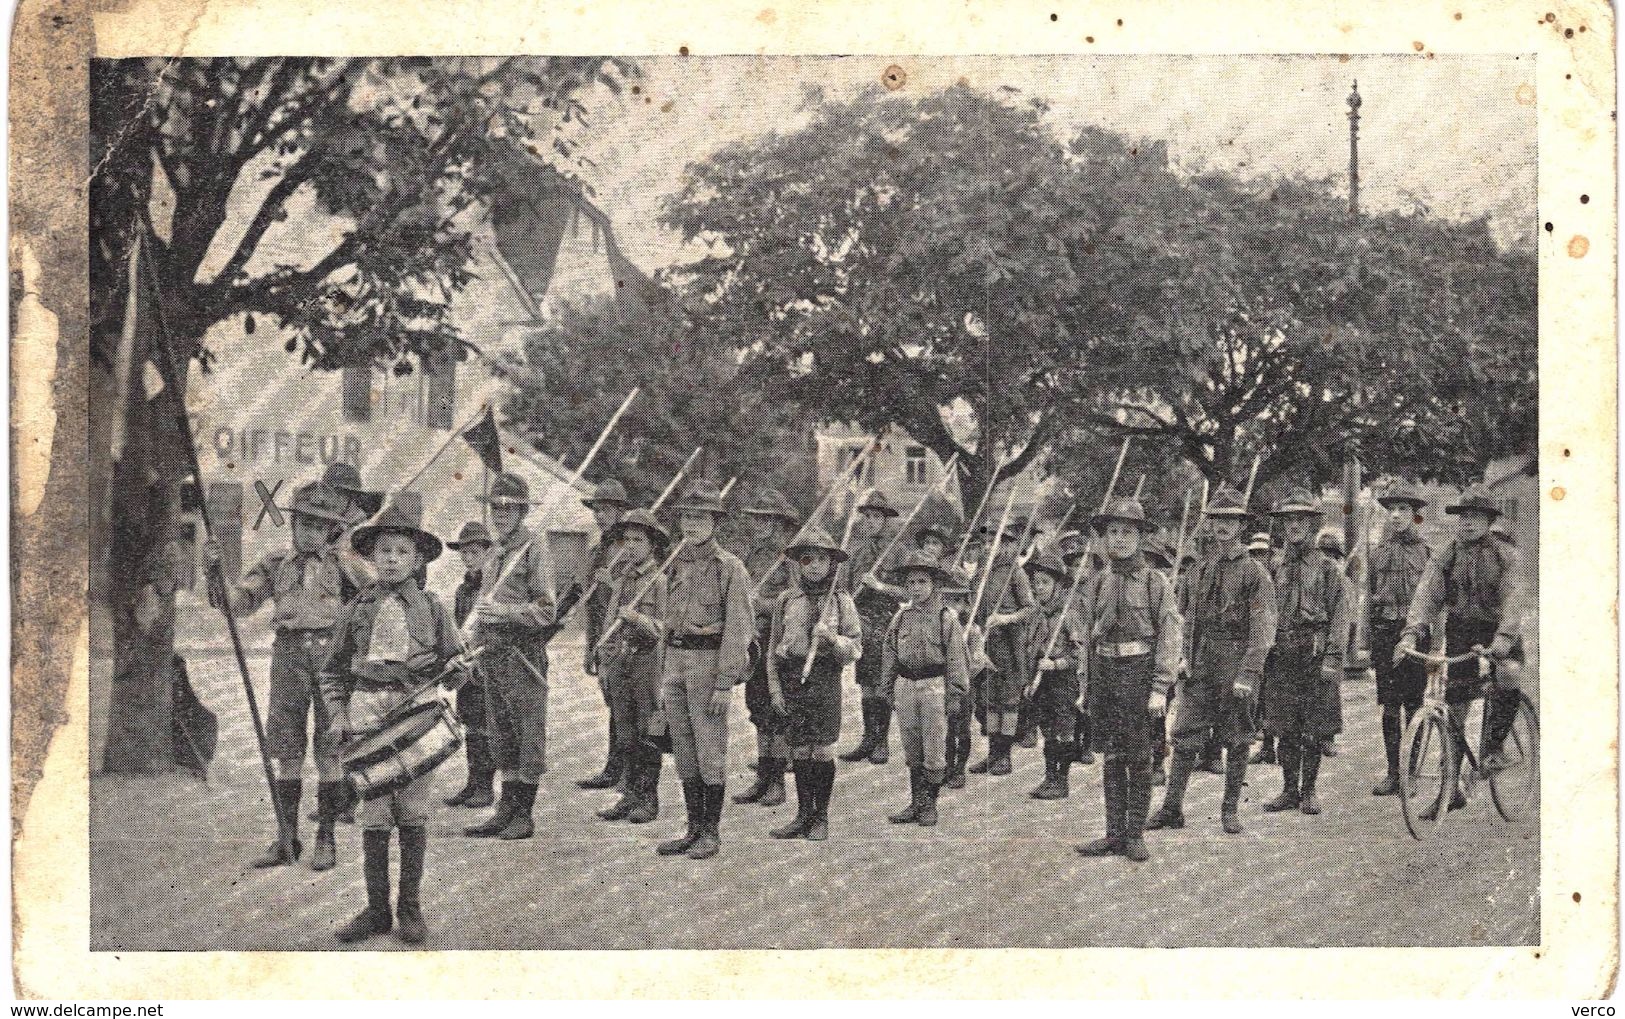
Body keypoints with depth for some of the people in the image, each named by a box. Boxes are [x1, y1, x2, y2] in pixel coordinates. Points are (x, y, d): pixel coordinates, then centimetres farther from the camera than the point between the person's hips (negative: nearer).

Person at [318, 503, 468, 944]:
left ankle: (410, 907, 11)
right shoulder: (356, 610, 8)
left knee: (413, 813, 1)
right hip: (367, 716, 0)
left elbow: (454, 661, 14)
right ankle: (377, 909, 8)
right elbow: (333, 671, 12)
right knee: (374, 816, 0)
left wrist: (457, 669, -7)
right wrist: (338, 714, 1)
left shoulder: (431, 608, 7)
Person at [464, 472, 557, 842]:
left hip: (523, 650, -8)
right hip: (492, 653, 8)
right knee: (501, 734, 12)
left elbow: (546, 611, -13)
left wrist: (506, 610, -24)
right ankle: (506, 810, 18)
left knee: (529, 732, -3)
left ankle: (524, 815, 1)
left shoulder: (535, 550, -8)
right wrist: (473, 649, 20)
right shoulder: (494, 553, 17)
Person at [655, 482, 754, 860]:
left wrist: (725, 684, -16)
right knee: (684, 751, 9)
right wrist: (663, 678, 15)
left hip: (709, 662, -6)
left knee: (710, 750, -2)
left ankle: (712, 832, 6)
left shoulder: (730, 567, -6)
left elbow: (738, 628, -10)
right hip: (676, 661, 6)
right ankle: (694, 828, 17)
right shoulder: (677, 564, 14)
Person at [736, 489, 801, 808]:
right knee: (759, 713, 11)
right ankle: (763, 779, 18)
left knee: (778, 713, -3)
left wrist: (761, 602, -19)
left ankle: (778, 783, 3)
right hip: (755, 642, 7)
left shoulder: (791, 558, -8)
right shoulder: (750, 555, 13)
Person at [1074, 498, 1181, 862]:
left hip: (1139, 672, -4)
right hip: (1104, 673, 4)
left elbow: (1169, 636, -6)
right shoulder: (1096, 584, 11)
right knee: (1111, 758, 8)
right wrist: (1084, 686, 11)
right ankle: (1115, 833, 14)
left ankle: (1135, 835, 8)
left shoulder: (1155, 582, -2)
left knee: (1139, 759, 1)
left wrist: (1160, 688, -12)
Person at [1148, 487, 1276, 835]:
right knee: (1185, 737, 0)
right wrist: (1181, 659, 4)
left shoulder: (1254, 572, -3)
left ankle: (1230, 810, 15)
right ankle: (1172, 808, 4)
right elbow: (1184, 618, 14)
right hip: (1198, 665, 3)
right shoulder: (1197, 570, 11)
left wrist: (1248, 673, -16)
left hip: (1236, 664, -3)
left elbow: (1263, 627, -8)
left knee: (1236, 742, 5)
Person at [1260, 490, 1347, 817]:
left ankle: (1309, 791, 11)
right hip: (1280, 655, 3)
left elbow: (1339, 614, -1)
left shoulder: (1327, 567, 3)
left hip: (1315, 654, -3)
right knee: (1284, 729, 4)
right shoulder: (1274, 567, 11)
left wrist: (1331, 656, -10)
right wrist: (1264, 649, 7)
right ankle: (1289, 790, 14)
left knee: (1314, 729, 1)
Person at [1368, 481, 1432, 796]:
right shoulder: (1378, 553, 11)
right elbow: (1368, 599, 12)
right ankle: (1393, 773, 9)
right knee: (1389, 707, 4)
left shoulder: (1426, 552, 4)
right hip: (1384, 631, 2)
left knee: (1413, 705, 0)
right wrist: (1366, 643, 6)